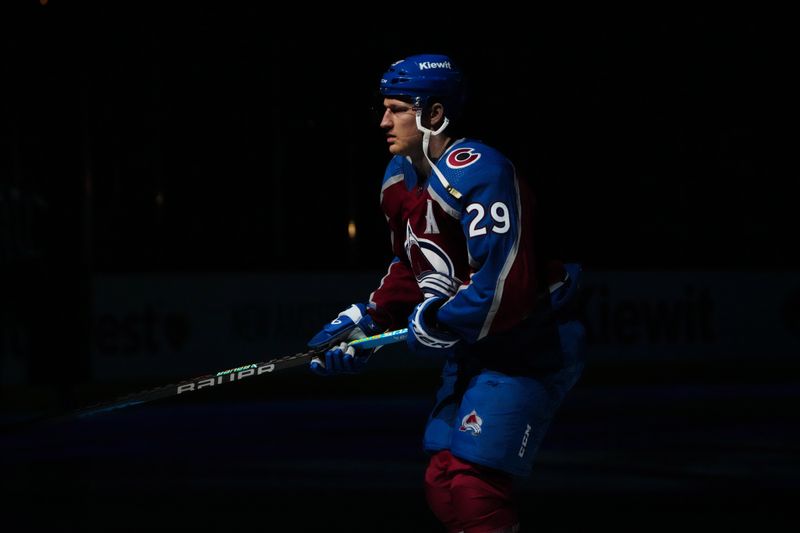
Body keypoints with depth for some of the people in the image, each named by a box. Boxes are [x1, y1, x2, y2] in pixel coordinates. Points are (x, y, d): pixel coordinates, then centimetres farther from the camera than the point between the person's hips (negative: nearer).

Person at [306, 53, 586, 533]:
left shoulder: (478, 174, -24)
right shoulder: (400, 178, 7)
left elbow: (505, 287, -31)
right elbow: (409, 269, 19)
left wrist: (439, 324, -20)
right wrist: (366, 321, 6)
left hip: (528, 350, -10)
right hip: (473, 350, 10)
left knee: (473, 488, -17)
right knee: (444, 485, 10)